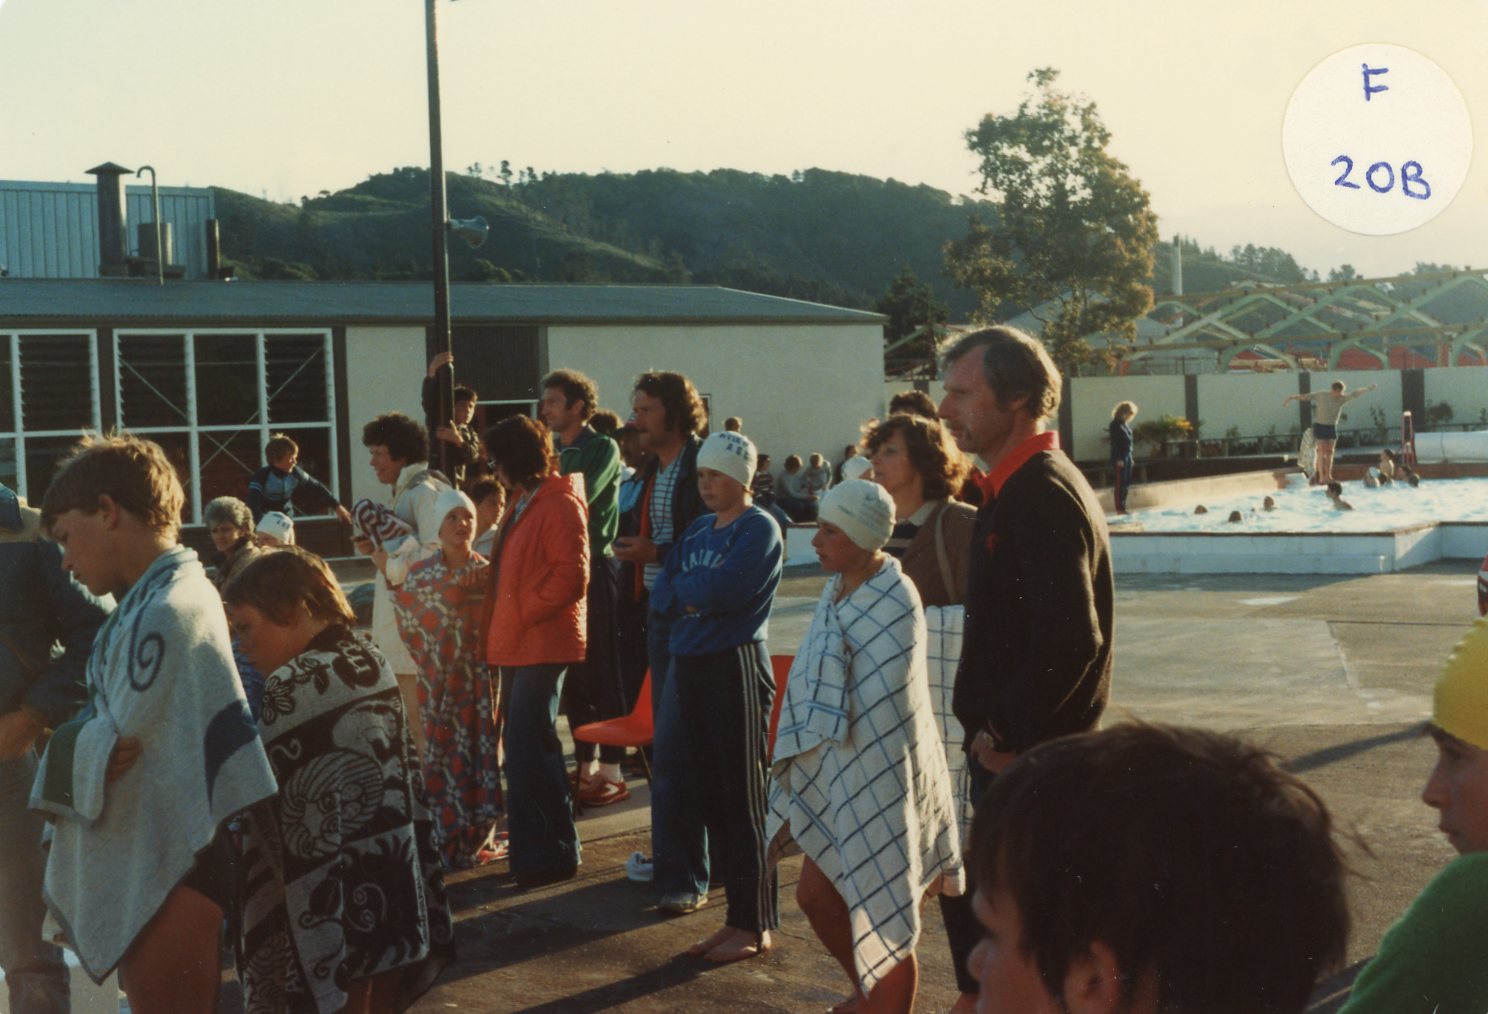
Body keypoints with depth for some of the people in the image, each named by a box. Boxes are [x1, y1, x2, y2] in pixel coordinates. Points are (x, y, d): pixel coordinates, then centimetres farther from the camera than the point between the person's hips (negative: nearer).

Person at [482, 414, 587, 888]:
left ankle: (551, 853, -2)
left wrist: (525, 612, -15)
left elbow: (572, 577, -19)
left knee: (529, 745, -10)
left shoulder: (559, 505, -14)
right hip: (516, 643, 10)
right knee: (523, 745, 14)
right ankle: (530, 844, 24)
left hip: (542, 642, -10)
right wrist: (502, 620, 14)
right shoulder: (522, 501, 17)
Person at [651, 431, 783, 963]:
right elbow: (661, 594, 9)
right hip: (691, 665, 8)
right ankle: (737, 915, 18)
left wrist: (683, 591, -3)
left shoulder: (759, 529, -7)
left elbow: (725, 589, -20)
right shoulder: (697, 530, 16)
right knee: (711, 792, 10)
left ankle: (756, 925, 5)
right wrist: (699, 595, -9)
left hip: (736, 665, -8)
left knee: (744, 798, -3)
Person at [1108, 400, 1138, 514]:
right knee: (1119, 483, -6)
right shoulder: (1116, 425, -11)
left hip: (1127, 456, 9)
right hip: (1119, 458, -9)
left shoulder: (1125, 424, 14)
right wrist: (1119, 459, -19)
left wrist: (1130, 457, 16)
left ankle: (1123, 507, 15)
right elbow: (1114, 443, -15)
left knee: (1126, 483, 10)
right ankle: (1120, 509, -4)